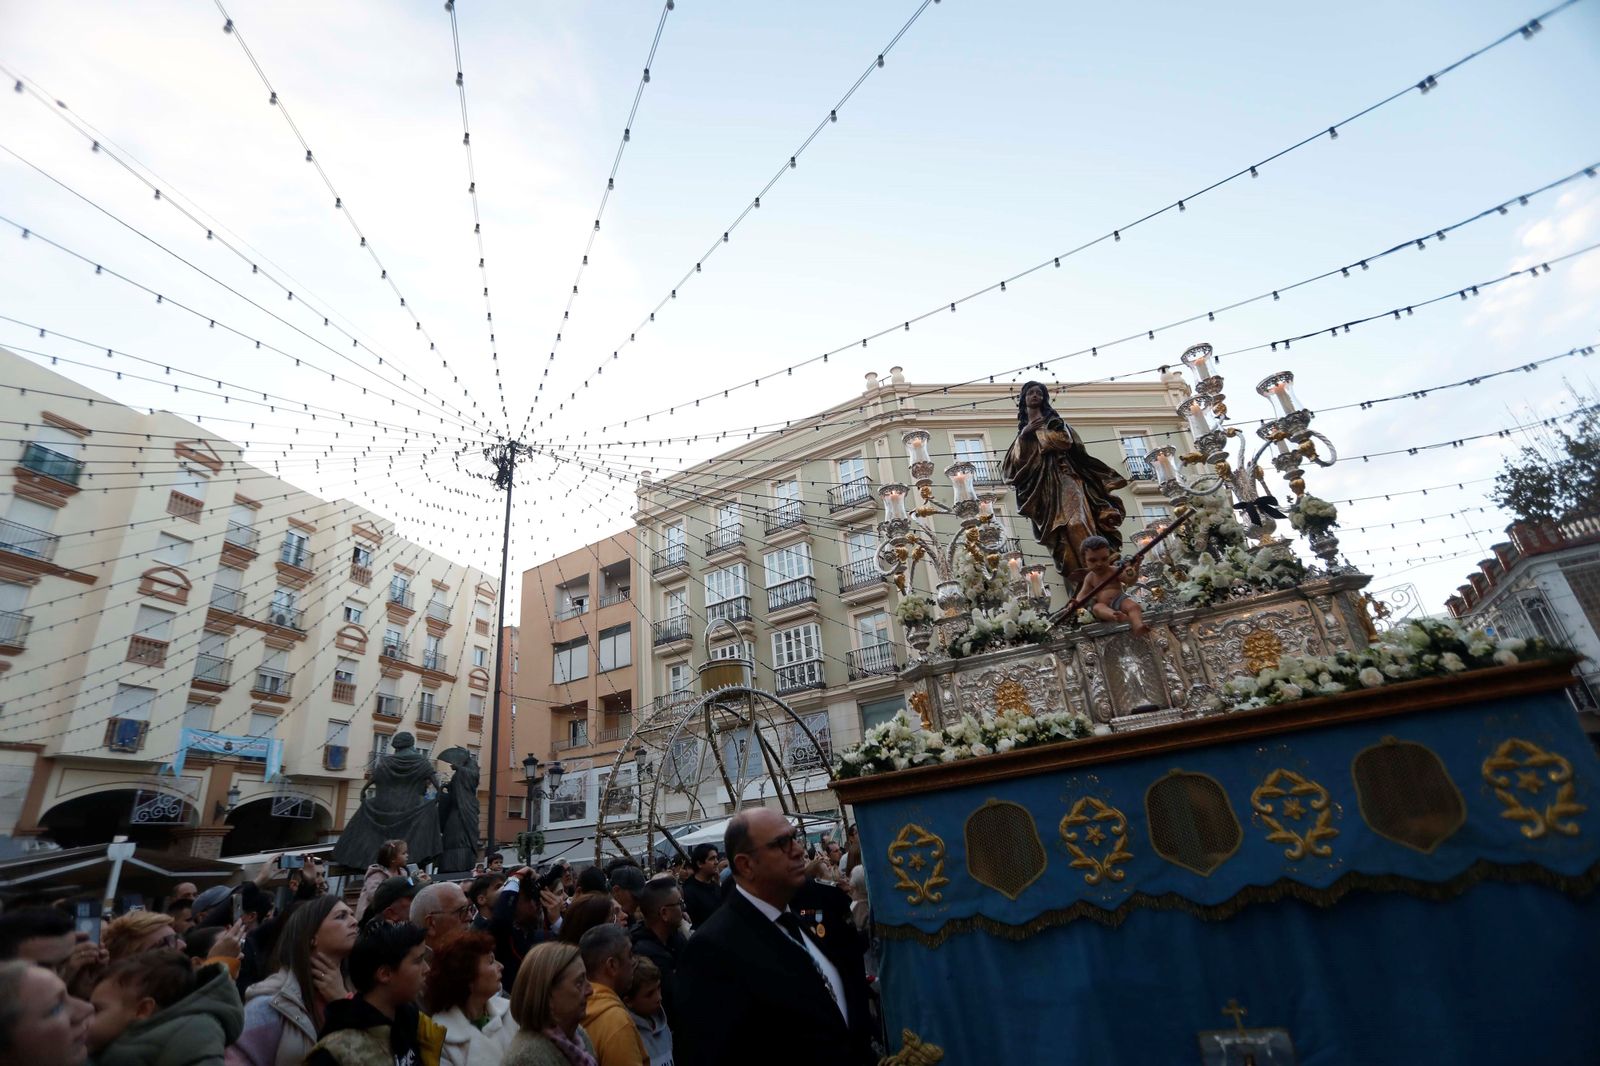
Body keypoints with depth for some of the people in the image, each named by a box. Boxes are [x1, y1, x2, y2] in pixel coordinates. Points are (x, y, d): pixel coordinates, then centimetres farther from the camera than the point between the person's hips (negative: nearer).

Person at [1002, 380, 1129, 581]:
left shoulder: (1052, 419, 16)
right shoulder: (1023, 430, 25)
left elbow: (1065, 439, -6)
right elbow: (1014, 462, 11)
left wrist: (1038, 431, 3)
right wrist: (1023, 436, -2)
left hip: (1063, 475, -3)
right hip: (1041, 483, 3)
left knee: (1075, 520, -22)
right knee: (1057, 528, -10)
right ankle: (1078, 571, -12)